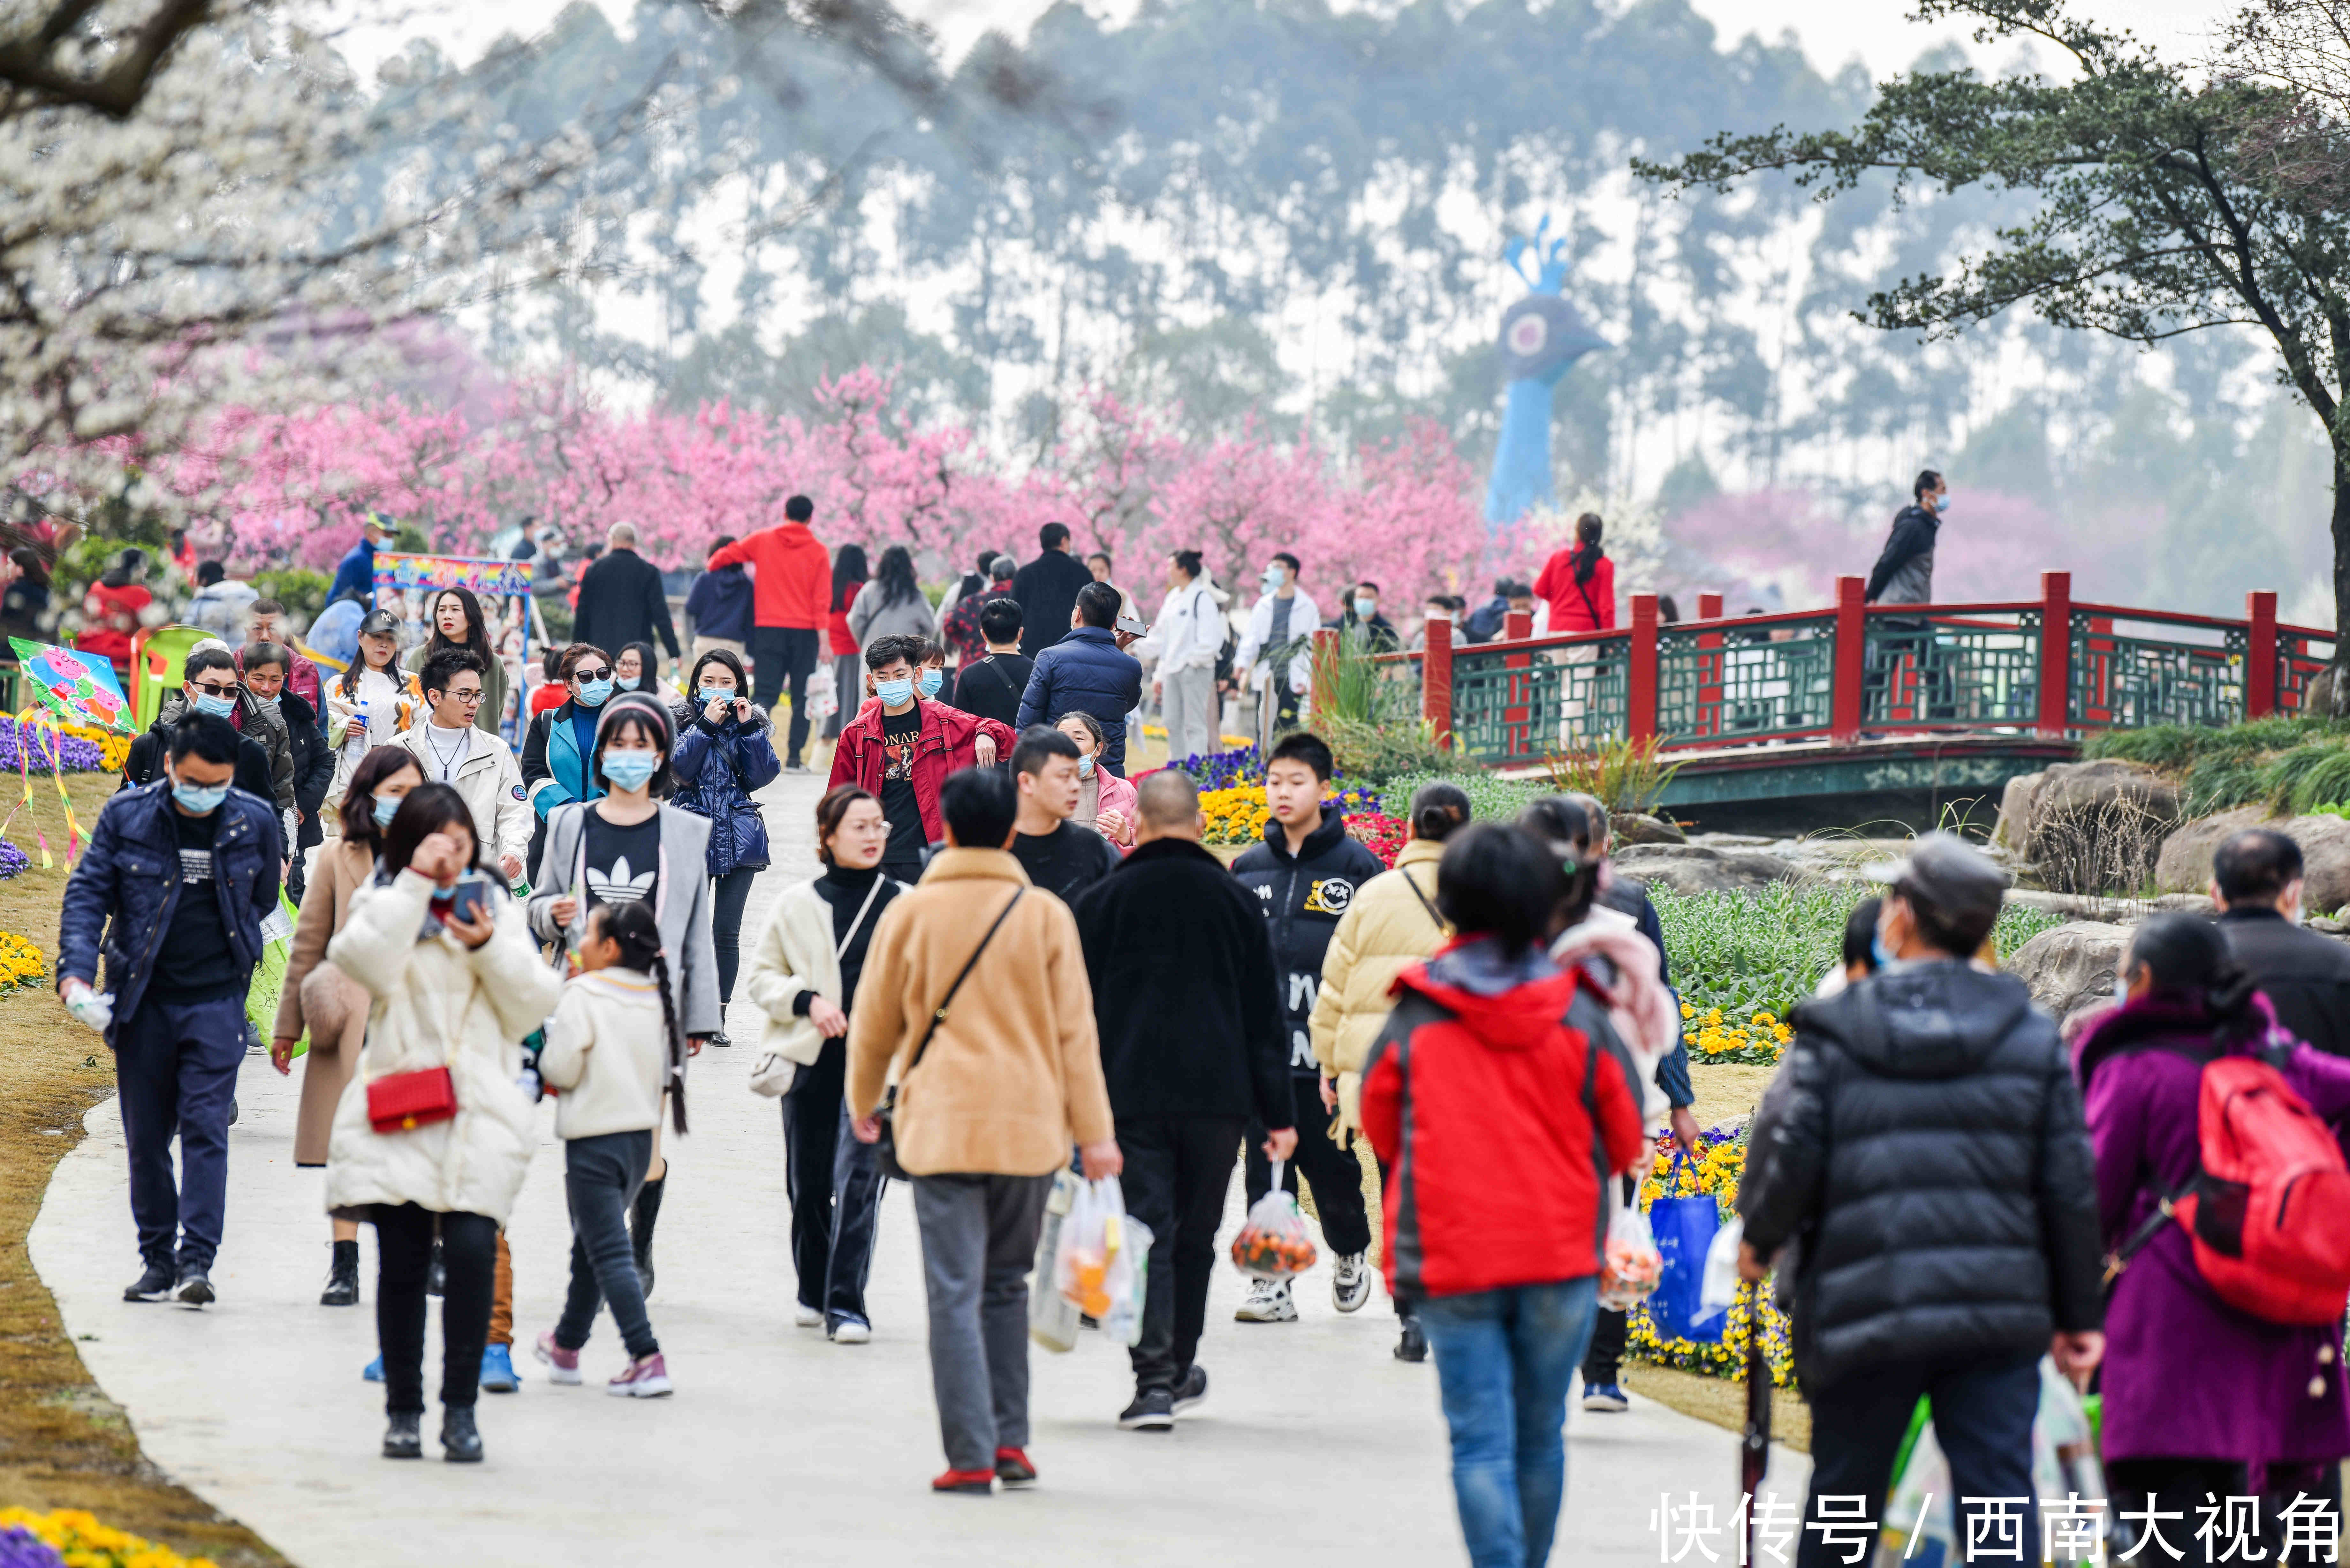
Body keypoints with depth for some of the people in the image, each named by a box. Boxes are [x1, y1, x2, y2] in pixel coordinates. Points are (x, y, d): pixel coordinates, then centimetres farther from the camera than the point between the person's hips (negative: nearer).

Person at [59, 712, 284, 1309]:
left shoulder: (255, 822, -3)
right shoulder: (126, 816, -4)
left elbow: (263, 901, 14)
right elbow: (87, 893, -2)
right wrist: (76, 971, -13)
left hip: (216, 1001, -1)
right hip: (142, 1001, 1)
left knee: (206, 1127, -9)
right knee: (146, 1136, 7)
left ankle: (196, 1260, -10)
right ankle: (157, 1257, 17)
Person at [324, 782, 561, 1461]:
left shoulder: (496, 906, 16)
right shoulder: (382, 902, 11)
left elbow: (536, 1003, 8)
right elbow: (365, 960, -12)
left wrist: (488, 947, -7)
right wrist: (415, 883, -12)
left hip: (479, 1108, 0)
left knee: (472, 1248, -15)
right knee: (402, 1259, -1)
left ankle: (461, 1406, -5)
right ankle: (403, 1410, 11)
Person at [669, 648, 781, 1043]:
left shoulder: (753, 722, 9)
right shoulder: (681, 720, 5)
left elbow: (764, 776, -3)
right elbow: (679, 769, -11)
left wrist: (750, 728, -9)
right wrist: (706, 725, -14)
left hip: (740, 838, 1)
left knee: (727, 931, 2)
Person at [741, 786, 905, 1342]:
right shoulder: (797, 904, 5)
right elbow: (760, 974, 8)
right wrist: (807, 1000, -9)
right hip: (812, 1059, 2)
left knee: (858, 1177, -12)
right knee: (809, 1181, 10)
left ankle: (846, 1305, -11)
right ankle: (814, 1290, 31)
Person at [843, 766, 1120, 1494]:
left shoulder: (911, 913, 2)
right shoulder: (1045, 915, 2)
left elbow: (875, 1022, 11)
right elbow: (1075, 1030, 1)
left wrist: (864, 1102, 27)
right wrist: (1093, 1131, 4)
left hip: (941, 1125, -1)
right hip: (1029, 1126, 1)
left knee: (955, 1291, -2)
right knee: (1006, 1284, 17)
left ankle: (971, 1455, -9)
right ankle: (1010, 1440, 14)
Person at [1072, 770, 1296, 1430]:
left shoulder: (1100, 903, 3)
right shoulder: (1234, 900, 6)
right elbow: (1265, 1017, 7)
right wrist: (1278, 1114, 10)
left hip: (1131, 1096, -2)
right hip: (1217, 1096, 2)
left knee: (1148, 1232, -4)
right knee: (1195, 1234, 14)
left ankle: (1154, 1379, -15)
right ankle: (1180, 1368, 26)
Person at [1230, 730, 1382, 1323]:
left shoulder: (1355, 863, -1)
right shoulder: (1248, 867, 11)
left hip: (1329, 1047, -3)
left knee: (1331, 1162, 4)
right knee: (1266, 1166, 1)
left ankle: (1350, 1252, 29)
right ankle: (1271, 1281, 5)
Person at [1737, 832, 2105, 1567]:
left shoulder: (1833, 1035, -1)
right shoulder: (2031, 1037, 6)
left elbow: (1790, 1158, -6)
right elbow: (2070, 1184, 6)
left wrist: (1760, 1239, 16)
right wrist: (2078, 1315, 14)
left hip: (1864, 1312, -1)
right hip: (1999, 1313, 1)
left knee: (1841, 1503, 13)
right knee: (1997, 1495, -1)